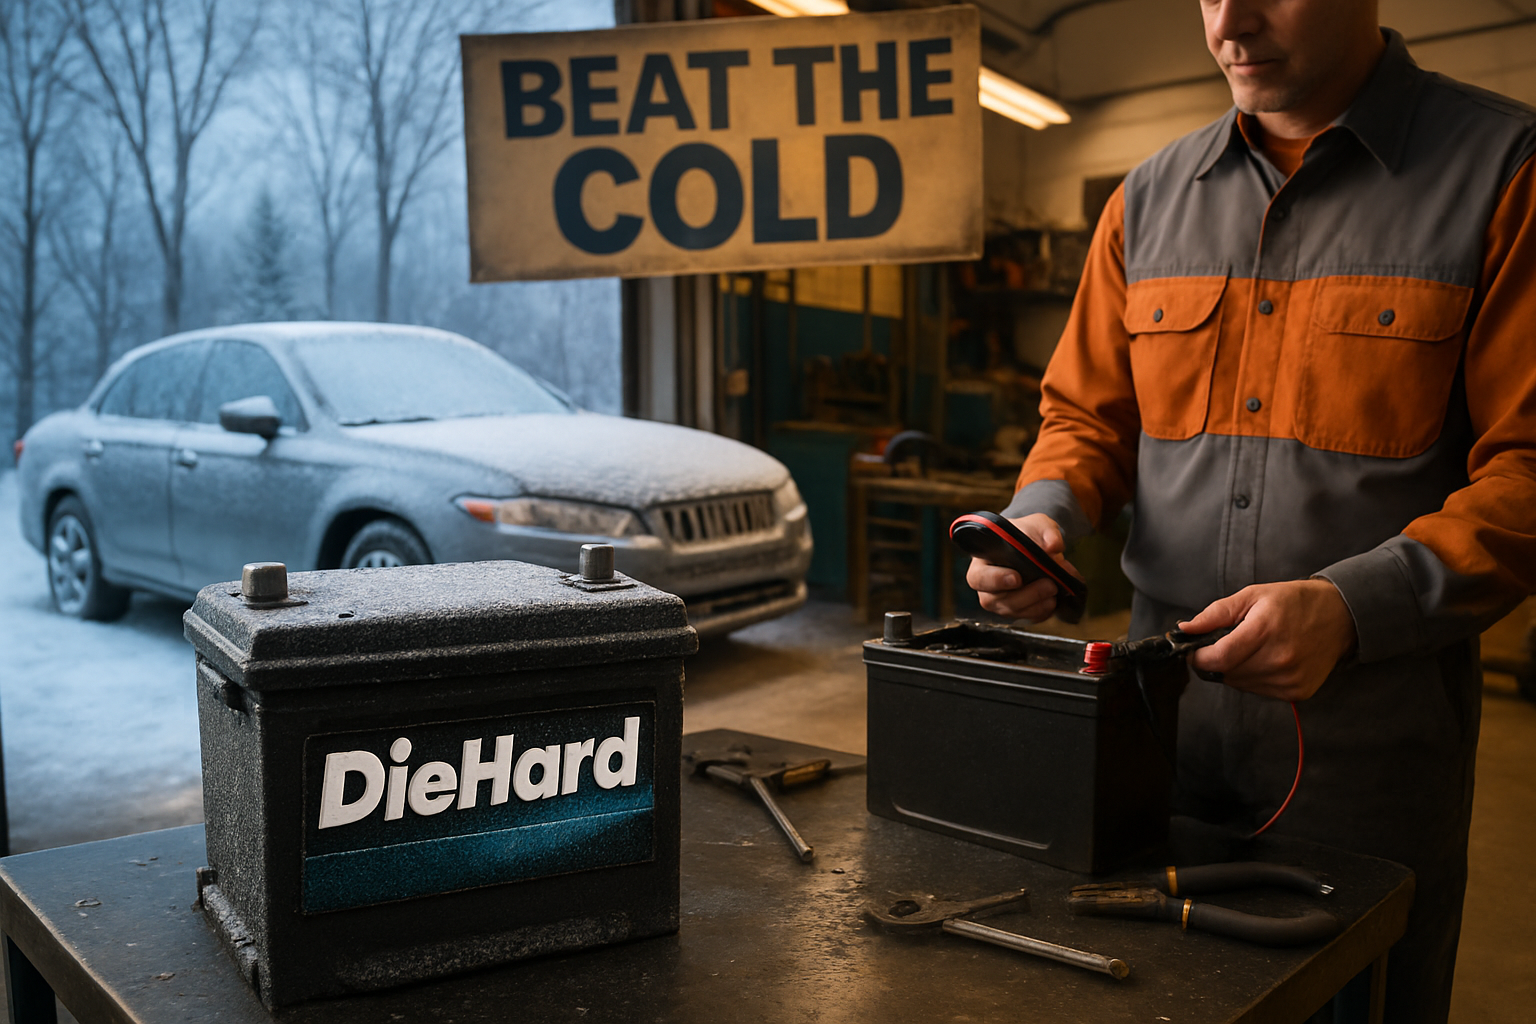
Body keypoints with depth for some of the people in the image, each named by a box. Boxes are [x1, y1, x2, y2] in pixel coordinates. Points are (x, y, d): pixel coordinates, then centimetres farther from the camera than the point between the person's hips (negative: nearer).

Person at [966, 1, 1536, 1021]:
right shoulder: (1150, 198, 7)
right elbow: (1087, 412, 12)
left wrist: (1349, 609, -23)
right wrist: (1041, 515, -8)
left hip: (1368, 720, -3)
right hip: (1164, 693, 4)